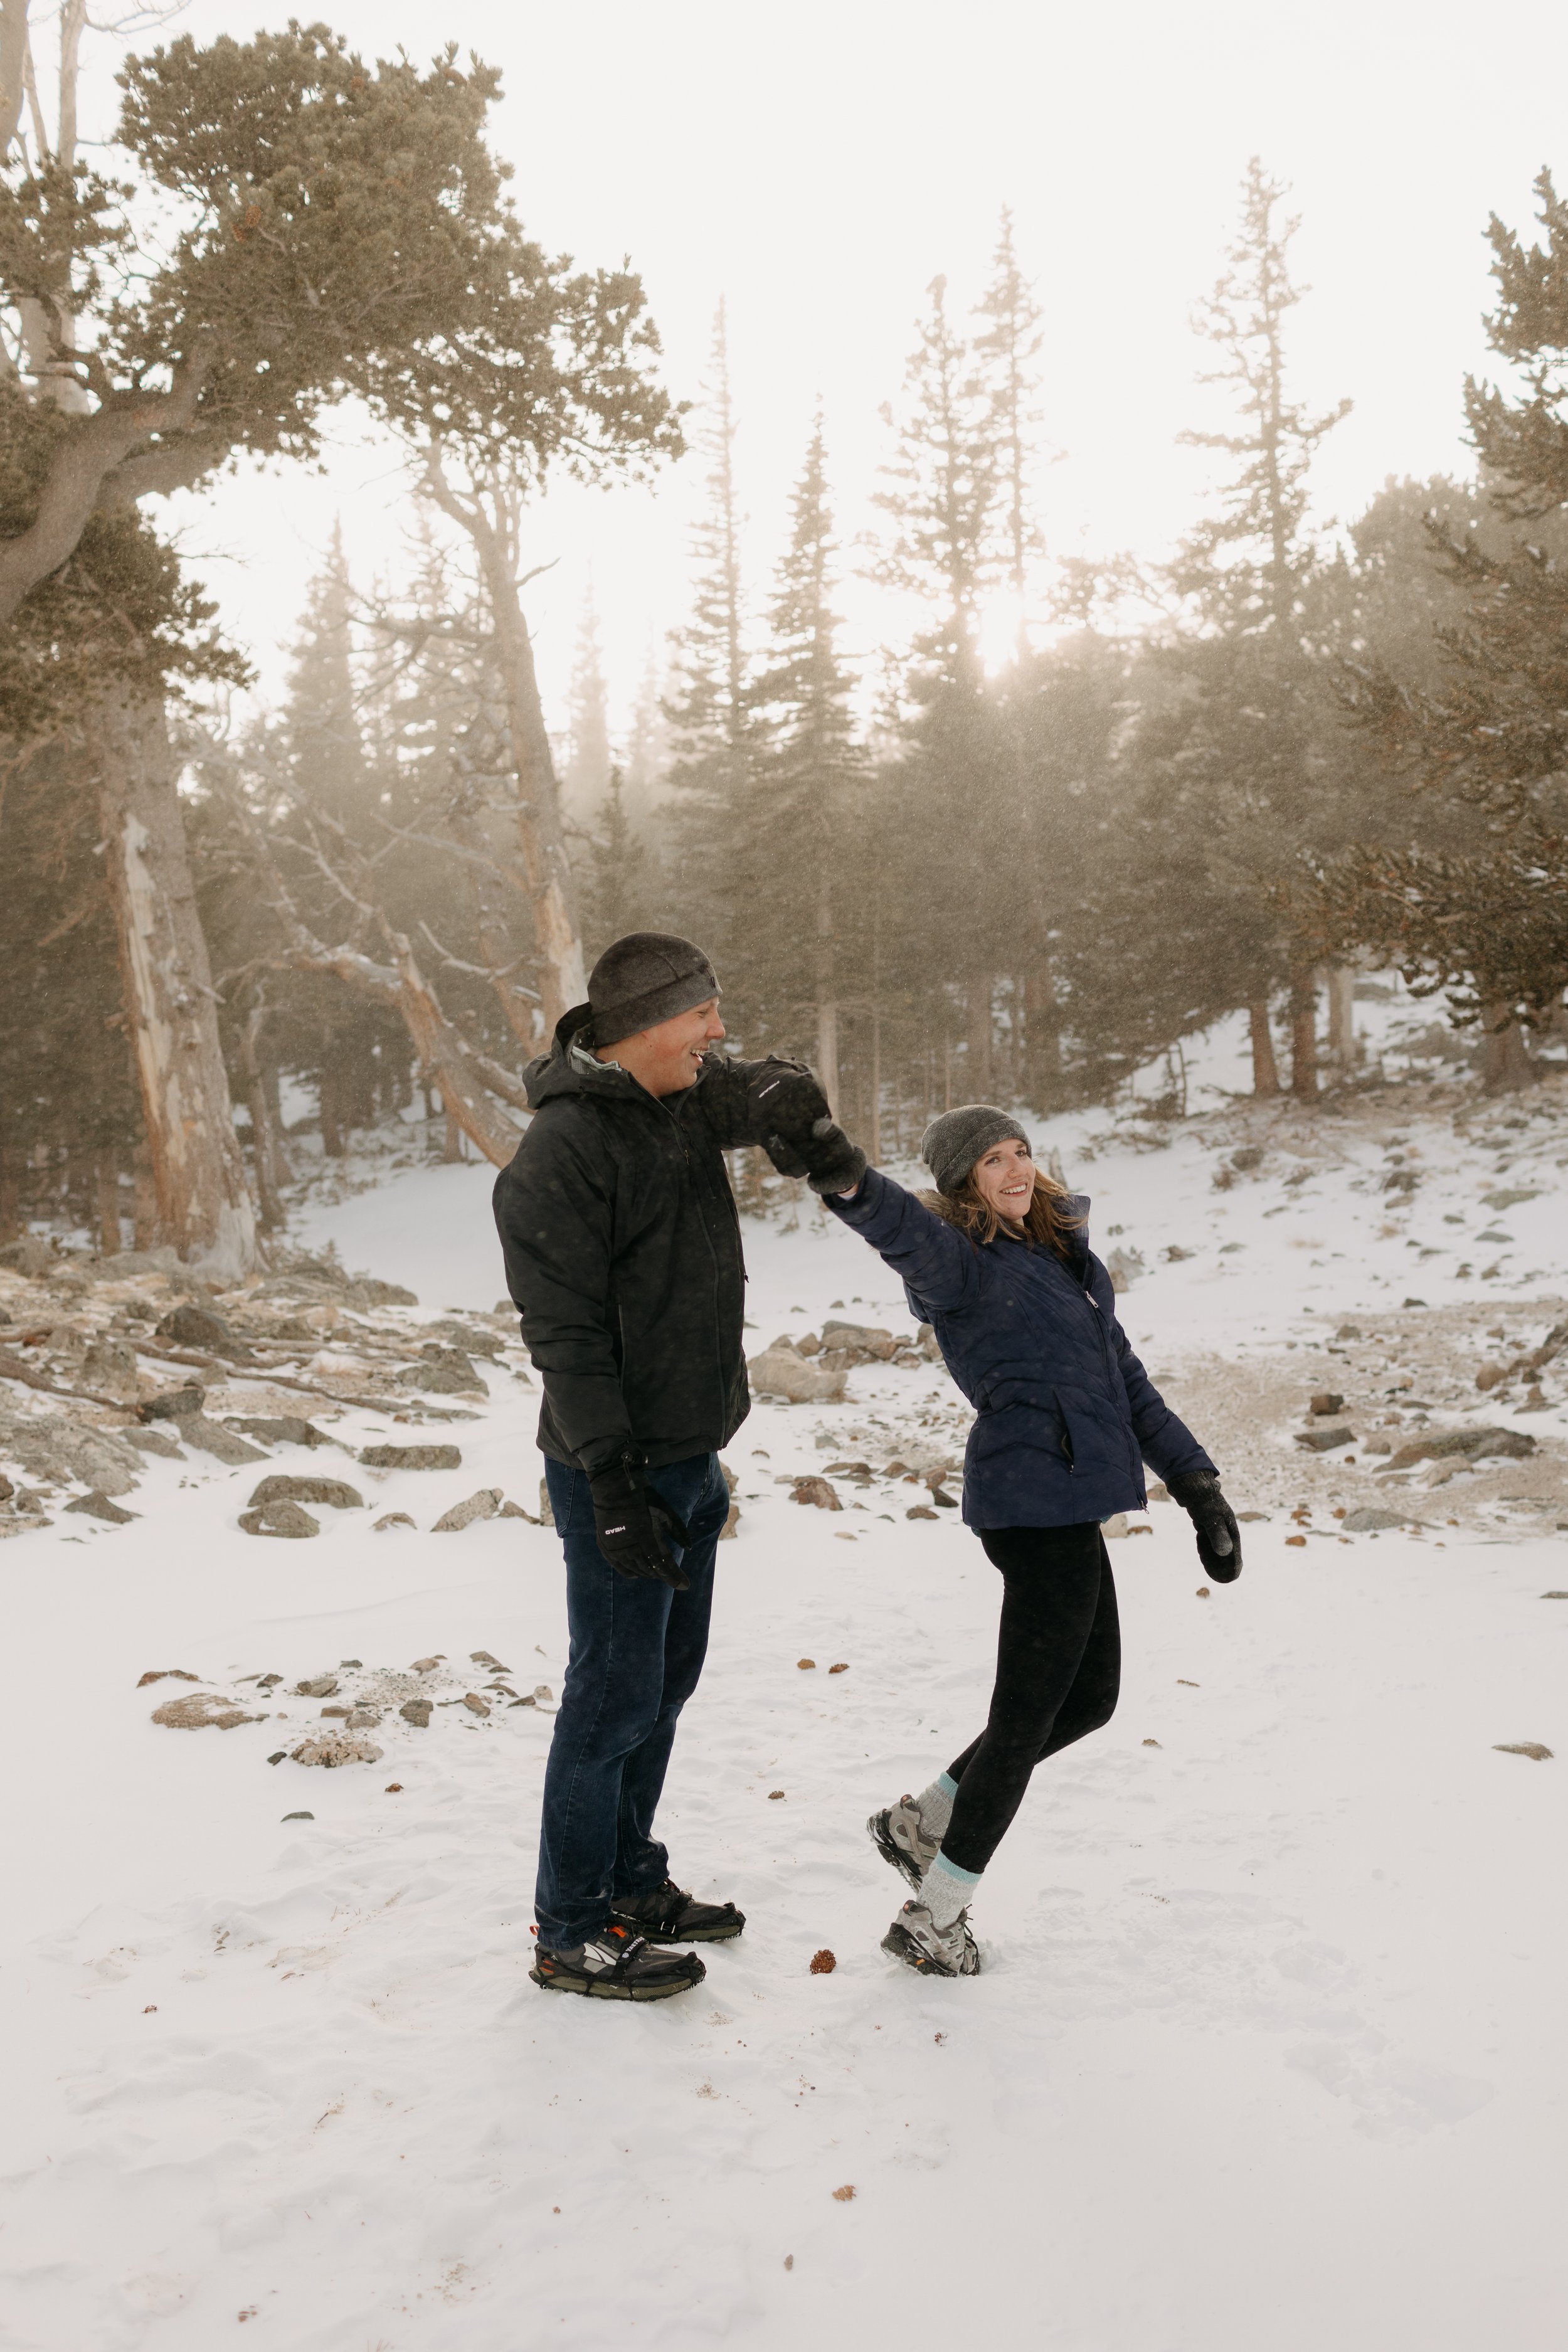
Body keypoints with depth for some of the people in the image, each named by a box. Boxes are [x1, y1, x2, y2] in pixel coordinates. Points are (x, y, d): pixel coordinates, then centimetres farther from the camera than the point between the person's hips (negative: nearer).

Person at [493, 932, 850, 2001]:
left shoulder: (689, 1103, 6)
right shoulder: (562, 1152, -20)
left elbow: (770, 1090, 20)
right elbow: (565, 1333, -22)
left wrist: (792, 1105, -6)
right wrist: (611, 1485, -24)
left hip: (693, 1454, 9)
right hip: (623, 1471, -9)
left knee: (667, 1680, 19)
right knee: (617, 1695, 0)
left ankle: (632, 1882, 35)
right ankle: (574, 1934, 16)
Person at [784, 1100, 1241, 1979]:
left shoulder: (1062, 1253, 15)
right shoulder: (963, 1262, -10)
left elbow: (1124, 1375, 19)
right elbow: (909, 1232, -35)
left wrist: (1195, 1479, 17)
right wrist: (850, 1182, -58)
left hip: (1069, 1506, 9)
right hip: (1039, 1502, -9)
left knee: (1089, 1697, 19)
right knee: (1029, 1712, 0)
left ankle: (922, 1823, 30)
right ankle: (935, 1919, 14)